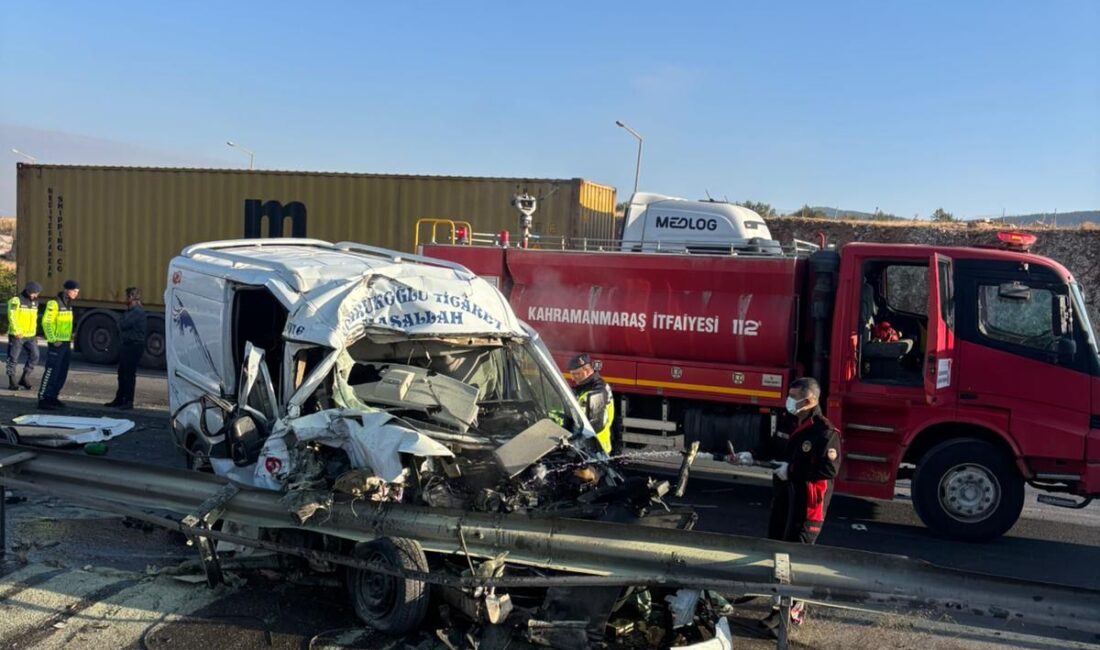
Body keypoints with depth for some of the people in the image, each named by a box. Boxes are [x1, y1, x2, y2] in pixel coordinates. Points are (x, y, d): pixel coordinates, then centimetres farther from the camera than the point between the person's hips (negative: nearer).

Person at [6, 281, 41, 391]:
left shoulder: (35, 302, 12)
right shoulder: (16, 300, -10)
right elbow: (12, 317, -18)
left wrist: (35, 334, 19)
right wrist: (17, 331, -26)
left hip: (30, 336, 6)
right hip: (17, 336, -6)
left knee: (34, 356, -4)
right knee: (14, 359, 2)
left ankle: (25, 378, 8)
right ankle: (12, 382, 11)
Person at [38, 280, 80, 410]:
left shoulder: (68, 304, 15)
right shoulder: (54, 303, -13)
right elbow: (46, 322, -17)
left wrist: (70, 337, 14)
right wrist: (53, 340, -18)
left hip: (66, 344, 9)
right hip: (56, 344, -9)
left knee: (62, 373, 11)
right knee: (51, 372, -8)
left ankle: (52, 397, 20)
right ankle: (43, 399, -4)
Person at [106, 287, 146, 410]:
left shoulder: (137, 311, -16)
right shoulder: (132, 311, 18)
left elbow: (123, 324, -21)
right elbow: (122, 325, 19)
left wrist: (121, 321, -2)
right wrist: (122, 324, -1)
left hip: (135, 345, -10)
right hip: (128, 345, 10)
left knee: (129, 374, -6)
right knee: (122, 372, 15)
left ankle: (128, 401, -2)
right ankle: (119, 399, 23)